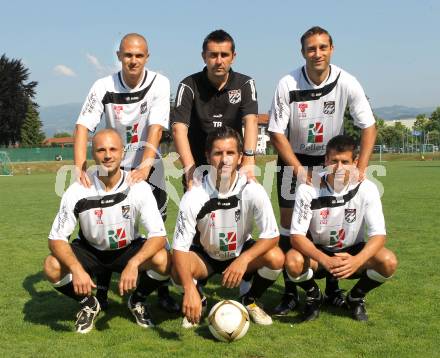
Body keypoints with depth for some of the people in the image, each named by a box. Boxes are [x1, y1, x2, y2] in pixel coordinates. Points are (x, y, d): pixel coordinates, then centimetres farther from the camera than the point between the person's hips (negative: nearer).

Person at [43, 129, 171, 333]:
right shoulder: (78, 190, -22)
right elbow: (56, 238, -19)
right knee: (52, 267, -28)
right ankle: (89, 304, 4)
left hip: (129, 250, 0)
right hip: (89, 251, 0)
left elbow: (158, 235, -25)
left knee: (162, 260, -29)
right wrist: (77, 269, -37)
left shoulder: (139, 187, -23)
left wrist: (133, 264, -42)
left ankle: (137, 301, 5)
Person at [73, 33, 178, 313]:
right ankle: (101, 292, 13)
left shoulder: (159, 84, -14)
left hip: (149, 166, -1)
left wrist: (145, 166, -38)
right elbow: (84, 125, -18)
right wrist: (80, 166, -33)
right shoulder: (104, 86, -11)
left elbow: (156, 127, -24)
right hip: (114, 165, 1)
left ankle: (163, 291, 9)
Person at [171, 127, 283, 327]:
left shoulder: (253, 191, -23)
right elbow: (180, 248, -28)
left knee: (275, 258, -27)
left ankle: (249, 301, 4)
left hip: (242, 253, 1)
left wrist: (243, 259, -38)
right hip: (205, 256, -1)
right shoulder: (194, 197, -26)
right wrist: (189, 289, -45)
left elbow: (271, 236, -20)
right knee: (178, 271, -32)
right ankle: (199, 302, 4)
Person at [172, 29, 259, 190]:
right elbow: (179, 128, -16)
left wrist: (249, 161, -32)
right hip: (198, 168, -1)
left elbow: (251, 121, -15)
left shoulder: (245, 84, 0)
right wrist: (190, 169, -30)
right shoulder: (189, 86, -5)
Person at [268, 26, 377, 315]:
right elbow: (277, 132, -14)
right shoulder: (288, 85, -19)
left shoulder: (346, 83, -16)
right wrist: (299, 169, -19)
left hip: (331, 159, 1)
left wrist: (361, 169, -19)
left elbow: (369, 126, -10)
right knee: (289, 222, -4)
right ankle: (290, 292, 7)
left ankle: (333, 286, 15)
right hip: (293, 159, -1)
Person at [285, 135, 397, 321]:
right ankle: (313, 295, 3)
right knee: (293, 261, -33)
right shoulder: (308, 189, -21)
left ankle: (356, 297, 5)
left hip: (352, 252, 1)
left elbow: (379, 235, -21)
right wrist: (325, 260, -40)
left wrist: (357, 260, -41)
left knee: (388, 262, -27)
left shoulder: (366, 189, -17)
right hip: (317, 251, -1)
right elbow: (296, 236, -23)